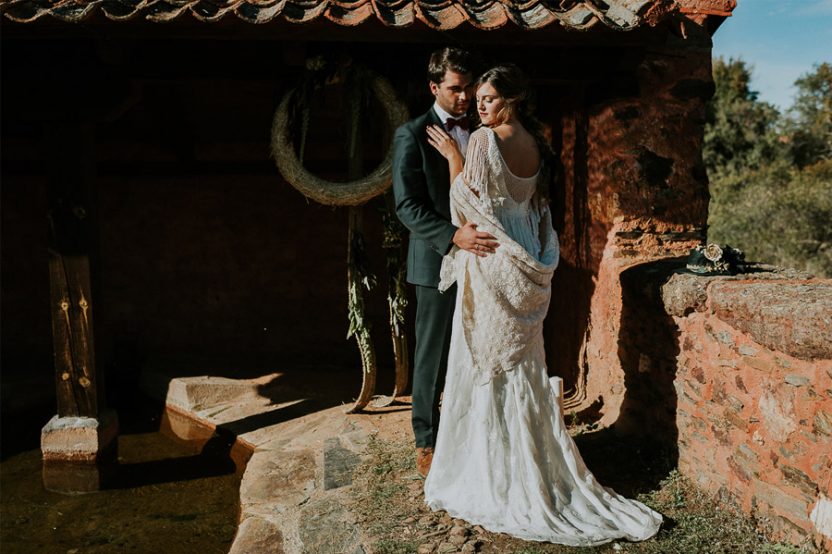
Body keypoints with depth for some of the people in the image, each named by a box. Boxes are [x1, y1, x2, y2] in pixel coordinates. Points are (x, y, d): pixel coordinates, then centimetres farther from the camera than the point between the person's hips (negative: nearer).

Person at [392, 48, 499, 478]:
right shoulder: (412, 135, -4)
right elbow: (408, 207, -12)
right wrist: (453, 235, -26)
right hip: (439, 262, -4)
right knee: (432, 358, 5)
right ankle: (427, 442, 19)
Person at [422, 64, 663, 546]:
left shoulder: (483, 141, -13)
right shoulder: (536, 145, 10)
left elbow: (467, 204, -11)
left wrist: (453, 155, -3)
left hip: (493, 267, -7)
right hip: (526, 268, 7)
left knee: (488, 367, 1)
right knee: (523, 366, 14)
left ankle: (495, 480, 10)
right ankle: (538, 473, 23)